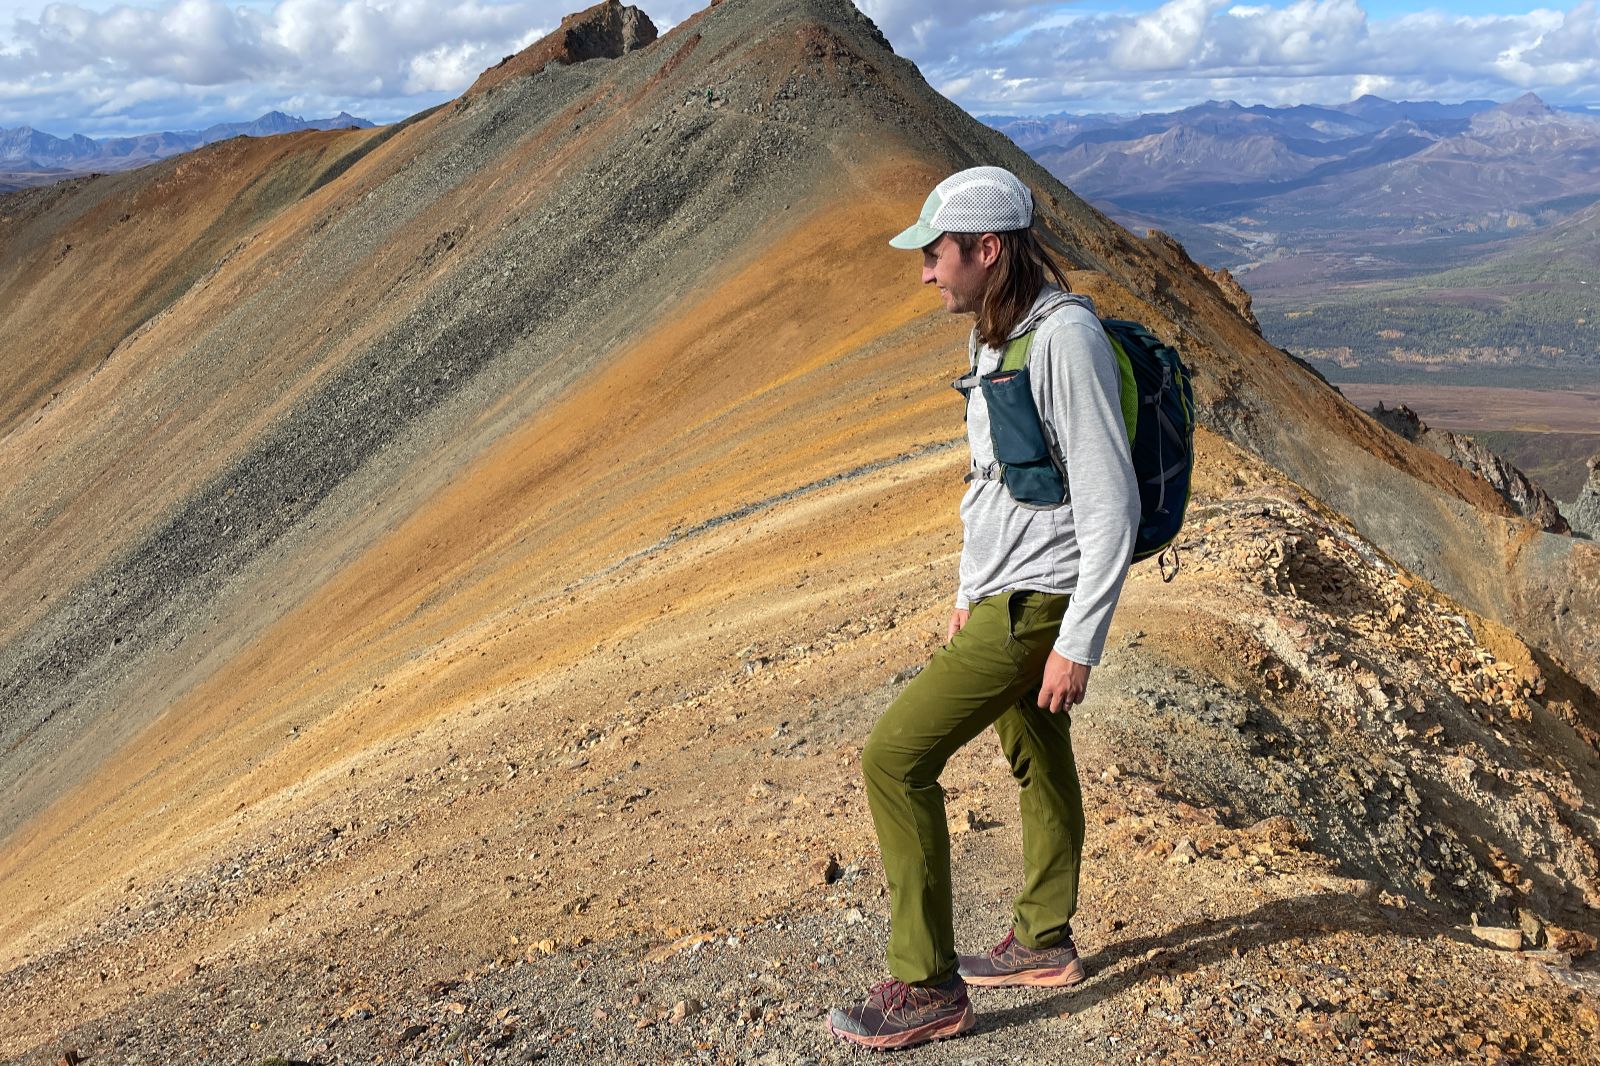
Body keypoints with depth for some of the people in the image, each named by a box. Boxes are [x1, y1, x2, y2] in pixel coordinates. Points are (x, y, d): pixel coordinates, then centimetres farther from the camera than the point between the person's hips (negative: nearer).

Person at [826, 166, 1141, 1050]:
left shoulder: (1066, 338, -22)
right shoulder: (996, 335, 8)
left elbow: (1111, 505, -23)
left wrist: (1078, 644, -22)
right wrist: (972, 589, 22)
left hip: (1036, 608, -10)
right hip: (1005, 595, 10)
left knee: (895, 756, -10)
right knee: (1038, 763, 22)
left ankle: (925, 989, 0)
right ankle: (1042, 944, 40)